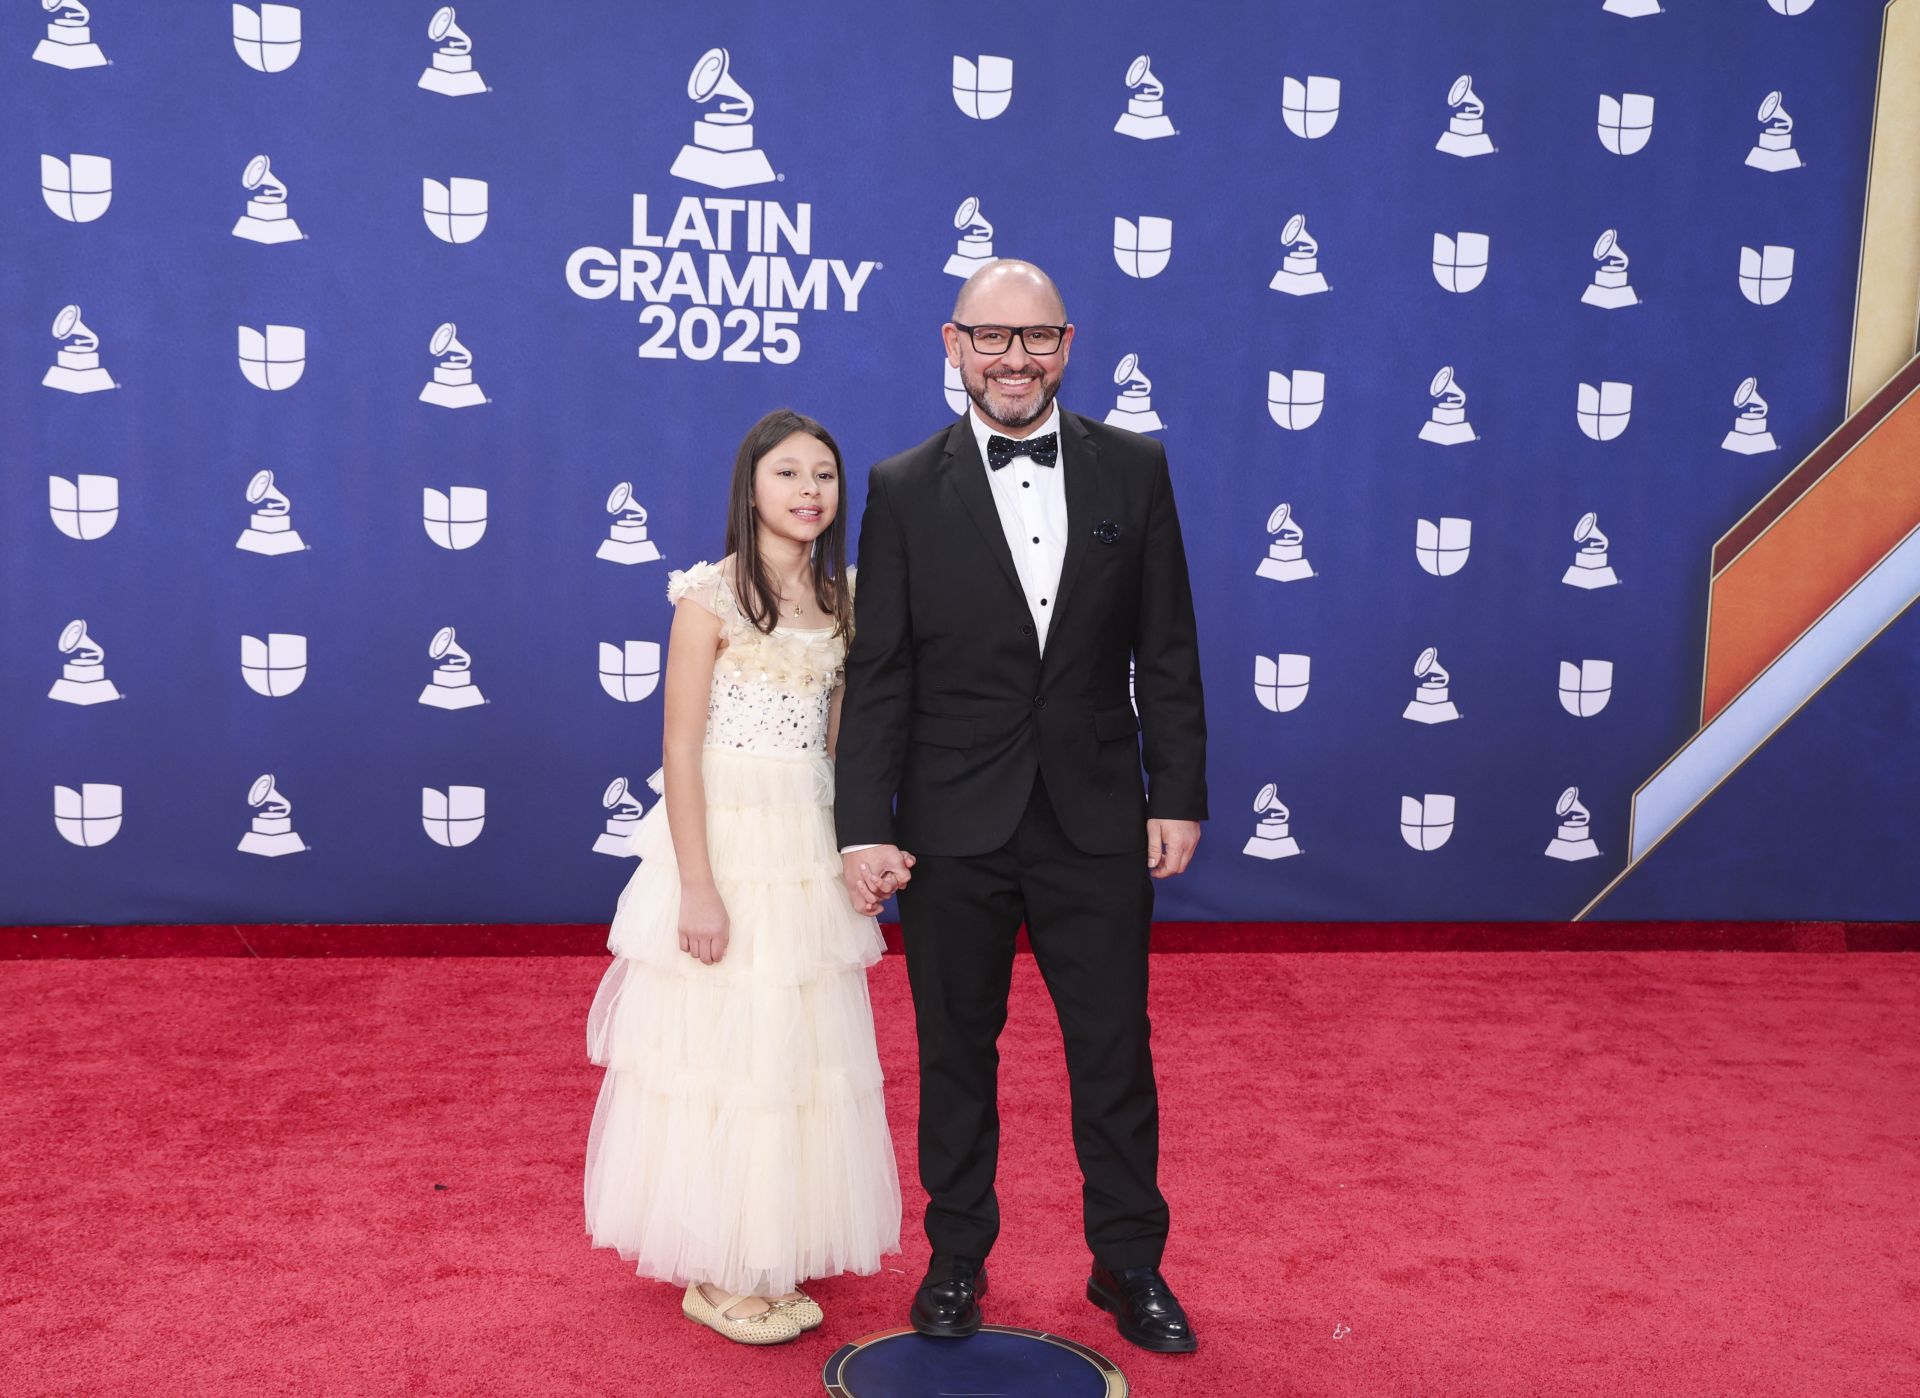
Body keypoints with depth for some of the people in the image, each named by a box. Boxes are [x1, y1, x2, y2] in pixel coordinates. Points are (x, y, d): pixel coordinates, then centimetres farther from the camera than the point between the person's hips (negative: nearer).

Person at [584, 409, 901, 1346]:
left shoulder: (839, 598, 8)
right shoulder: (711, 597, -10)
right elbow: (680, 748, -12)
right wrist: (697, 884, -17)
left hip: (809, 844, 6)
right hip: (725, 837, -6)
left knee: (800, 1046, 12)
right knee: (720, 1045, 2)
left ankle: (776, 1254, 28)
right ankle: (713, 1271, 18)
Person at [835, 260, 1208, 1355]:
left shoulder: (1134, 468, 2)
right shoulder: (906, 488, -2)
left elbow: (1167, 651, 3)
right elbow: (878, 676, -3)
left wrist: (1179, 796, -1)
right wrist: (864, 828, -7)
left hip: (1098, 822, 1)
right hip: (953, 828, -1)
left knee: (1117, 1052, 10)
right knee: (956, 1054, 13)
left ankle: (1130, 1265, 29)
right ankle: (957, 1259, 31)